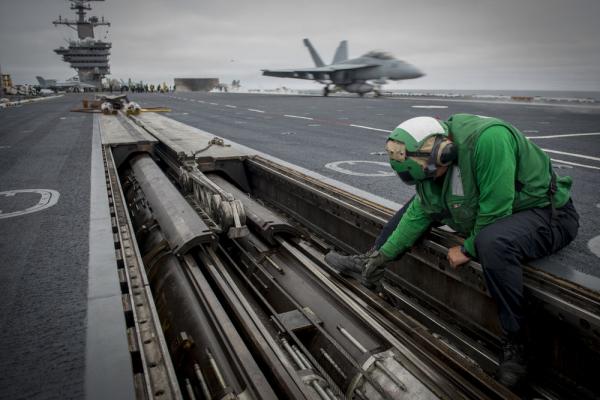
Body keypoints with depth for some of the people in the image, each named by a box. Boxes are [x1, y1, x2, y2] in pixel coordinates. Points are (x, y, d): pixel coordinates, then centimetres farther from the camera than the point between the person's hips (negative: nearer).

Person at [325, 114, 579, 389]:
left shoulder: (487, 139, -34)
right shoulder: (435, 157, -6)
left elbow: (495, 213, -31)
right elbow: (419, 212, 2)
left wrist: (468, 250, -17)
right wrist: (384, 254, 1)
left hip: (547, 213, -8)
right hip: (488, 210, 8)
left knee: (492, 242, -40)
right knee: (421, 200, 8)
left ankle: (514, 341, -18)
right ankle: (369, 262, 21)